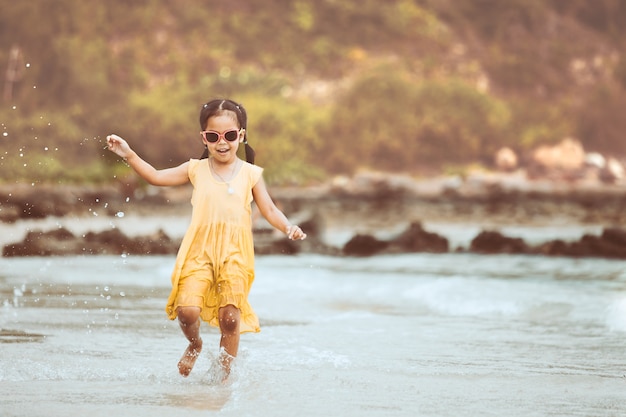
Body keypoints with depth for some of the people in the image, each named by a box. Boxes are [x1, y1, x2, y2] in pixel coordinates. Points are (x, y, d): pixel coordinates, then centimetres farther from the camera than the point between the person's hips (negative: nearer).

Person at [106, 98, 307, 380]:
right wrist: (129, 155, 0)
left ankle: (223, 374, 11)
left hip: (235, 254, 0)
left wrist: (289, 228, -12)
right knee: (187, 309, -14)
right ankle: (194, 345, 19)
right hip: (199, 251, 0)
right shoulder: (196, 169, 9)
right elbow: (156, 177, 11)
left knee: (230, 317, -5)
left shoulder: (250, 174, 6)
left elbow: (270, 211, 6)